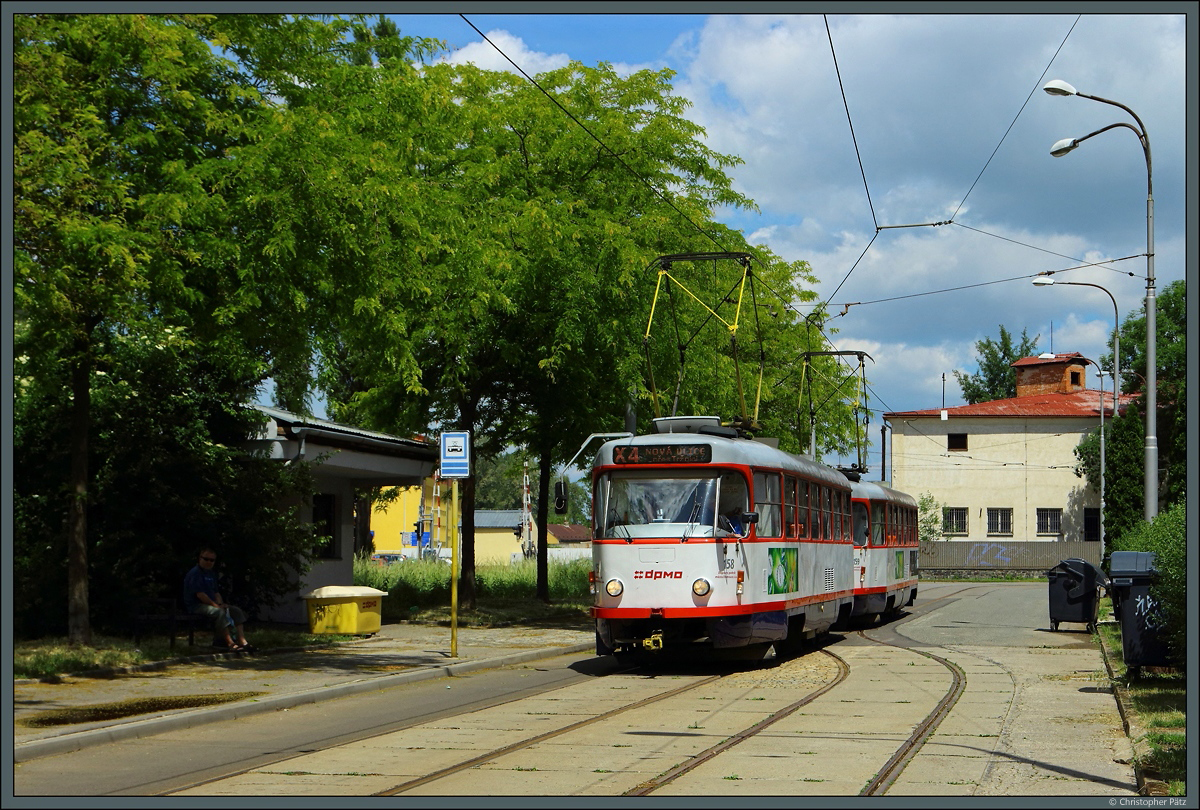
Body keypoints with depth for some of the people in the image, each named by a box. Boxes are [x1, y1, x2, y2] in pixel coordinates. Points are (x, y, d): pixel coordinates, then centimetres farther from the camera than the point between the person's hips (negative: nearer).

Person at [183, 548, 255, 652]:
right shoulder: (195, 573, -12)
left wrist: (221, 604, -1)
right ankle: (230, 643, -41)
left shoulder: (211, 574, 19)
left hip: (211, 604, 10)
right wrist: (216, 605, -18)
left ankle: (242, 641, -13)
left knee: (237, 611, -3)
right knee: (219, 612, -36)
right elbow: (200, 594, -19)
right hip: (196, 606, -10)